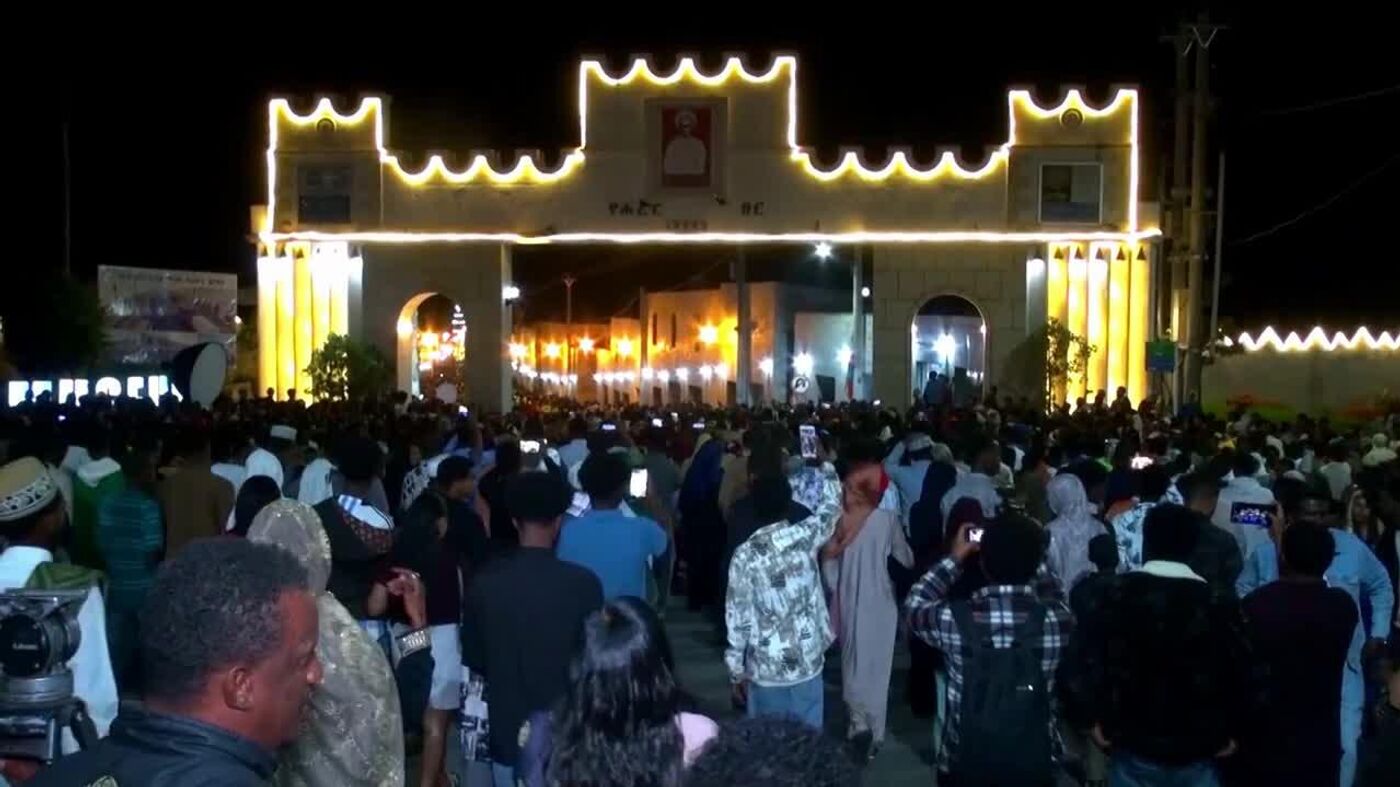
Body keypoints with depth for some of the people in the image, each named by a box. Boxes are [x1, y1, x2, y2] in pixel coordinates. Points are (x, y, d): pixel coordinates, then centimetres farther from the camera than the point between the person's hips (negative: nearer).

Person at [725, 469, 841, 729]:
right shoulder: (805, 537, -8)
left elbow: (738, 617, -10)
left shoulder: (744, 555, -13)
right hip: (807, 664, 2)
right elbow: (832, 503, 13)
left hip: (765, 669, -2)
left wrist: (736, 671, -1)